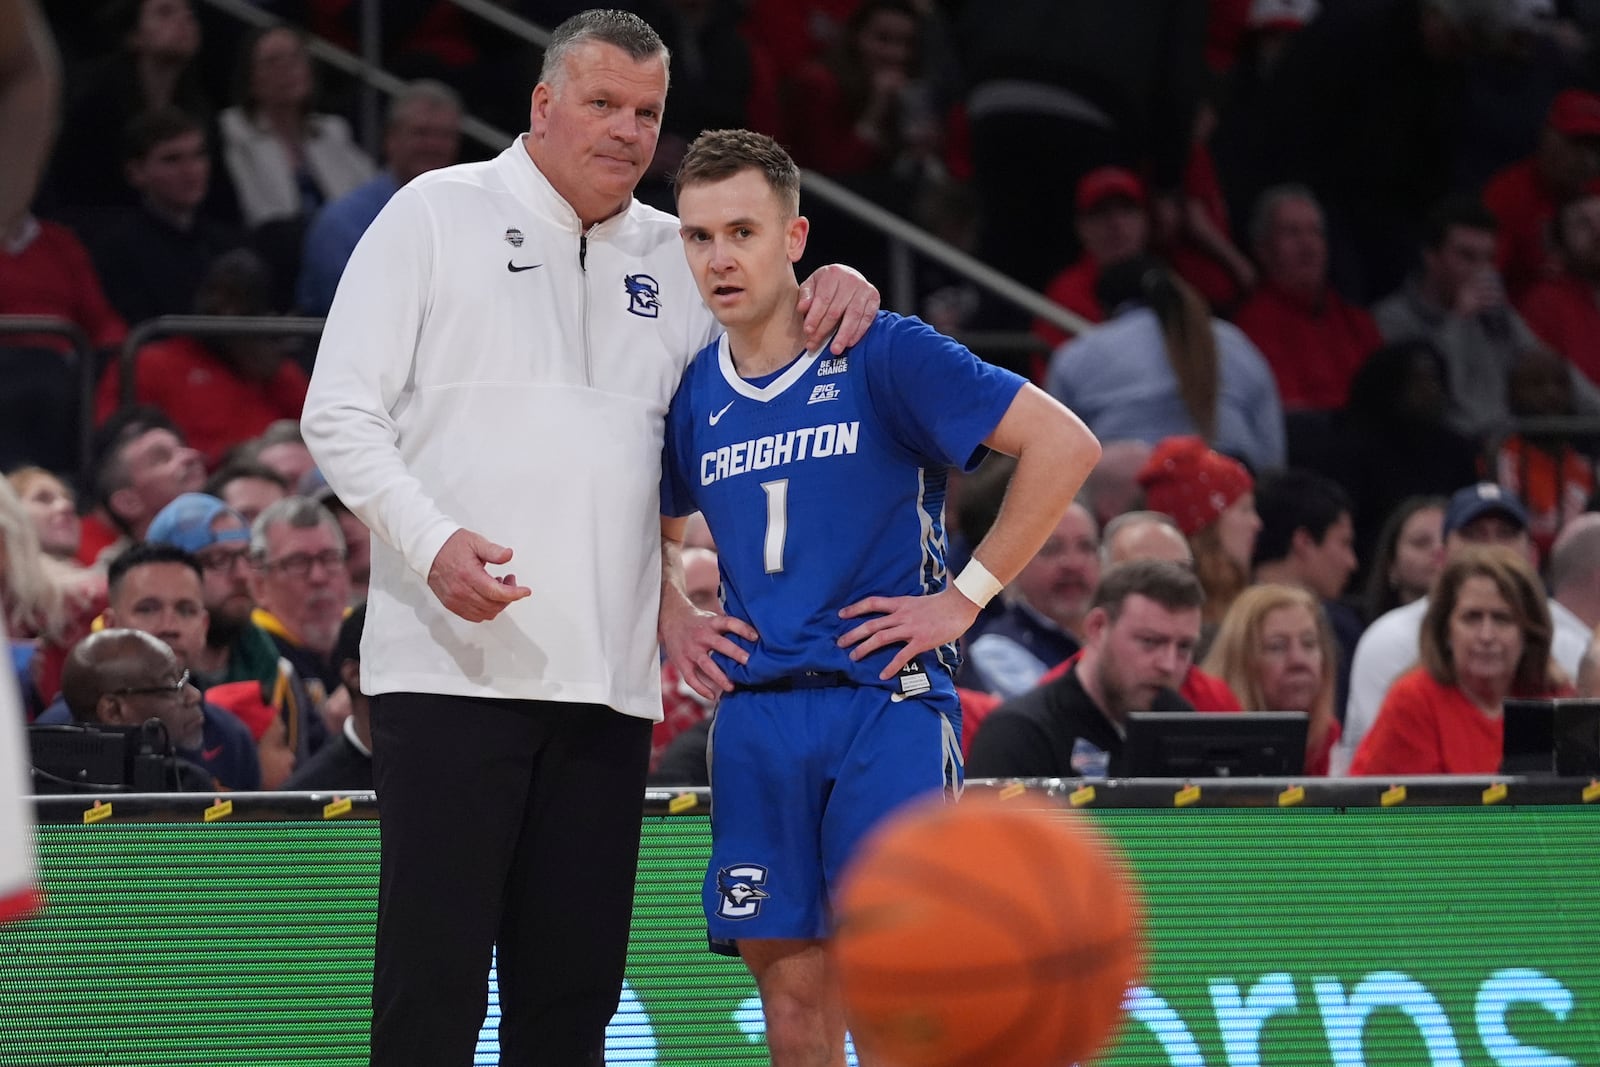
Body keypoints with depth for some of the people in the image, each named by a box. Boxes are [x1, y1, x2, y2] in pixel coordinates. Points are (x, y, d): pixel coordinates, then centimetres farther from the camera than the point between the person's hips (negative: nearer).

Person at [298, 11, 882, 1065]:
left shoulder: (673, 256, 16)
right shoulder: (438, 215, 3)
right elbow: (340, 413, -1)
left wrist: (835, 292, 3)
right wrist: (433, 541, -17)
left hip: (607, 680, 5)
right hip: (449, 663, -5)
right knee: (434, 976, -7)